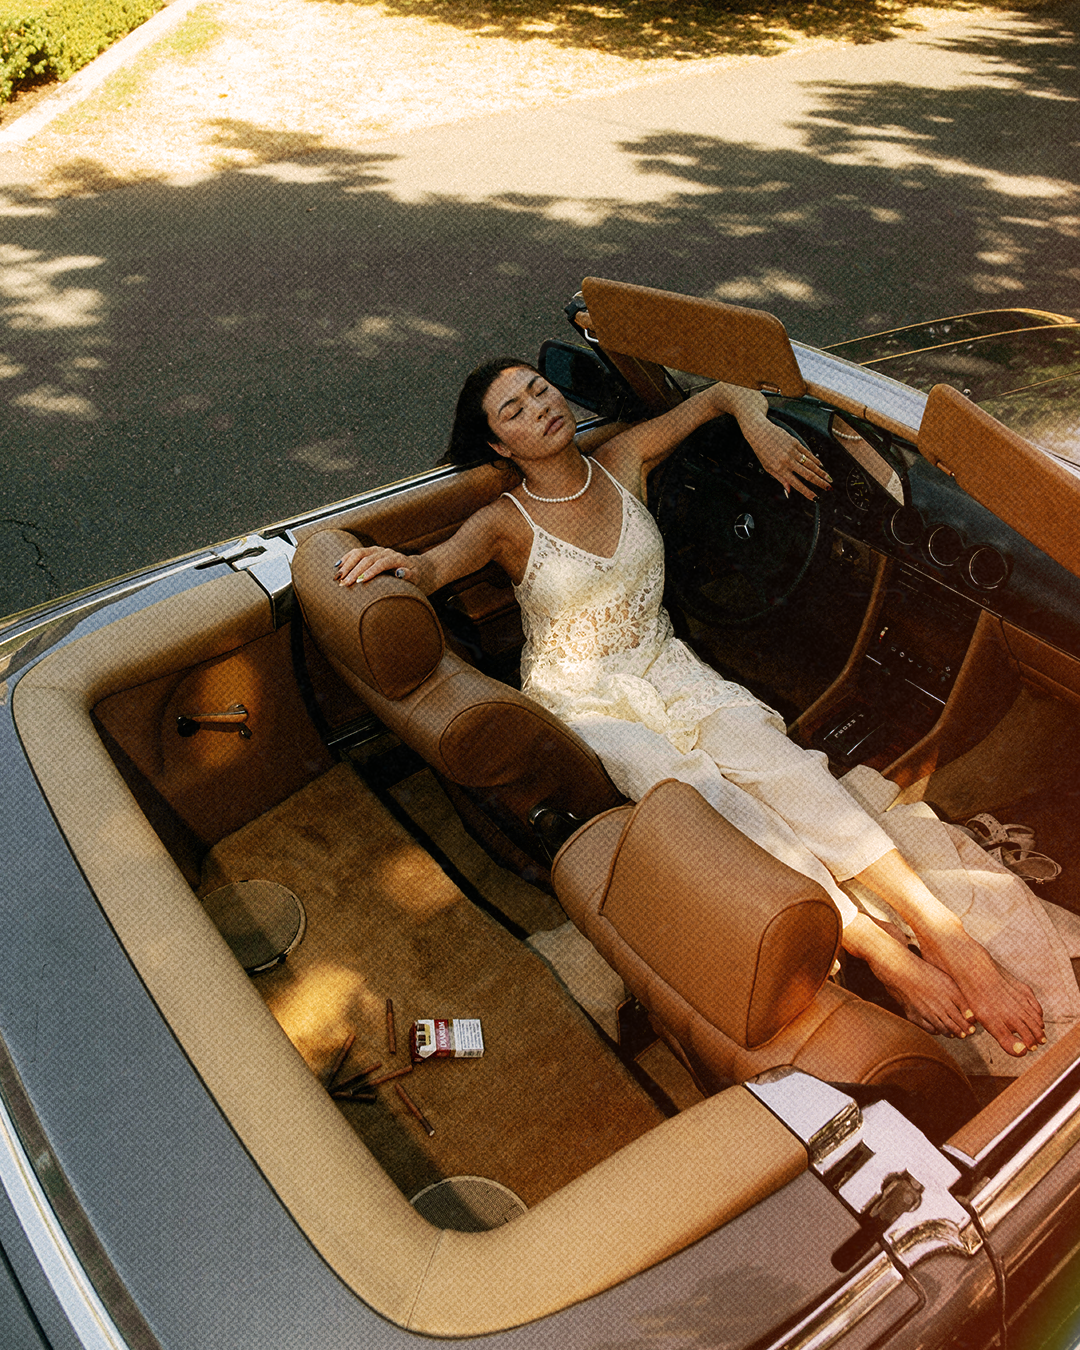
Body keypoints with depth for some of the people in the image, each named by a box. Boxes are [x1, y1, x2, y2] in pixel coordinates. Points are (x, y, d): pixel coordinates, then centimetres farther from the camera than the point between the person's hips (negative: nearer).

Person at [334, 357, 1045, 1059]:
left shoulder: (624, 460, 6)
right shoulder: (507, 523, -4)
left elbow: (723, 393, 16)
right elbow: (440, 562, -25)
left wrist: (758, 424, -5)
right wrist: (400, 563, -48)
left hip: (665, 669, 4)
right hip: (583, 698, -3)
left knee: (773, 758, -24)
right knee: (699, 793, -31)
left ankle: (945, 931, -30)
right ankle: (880, 949, -32)